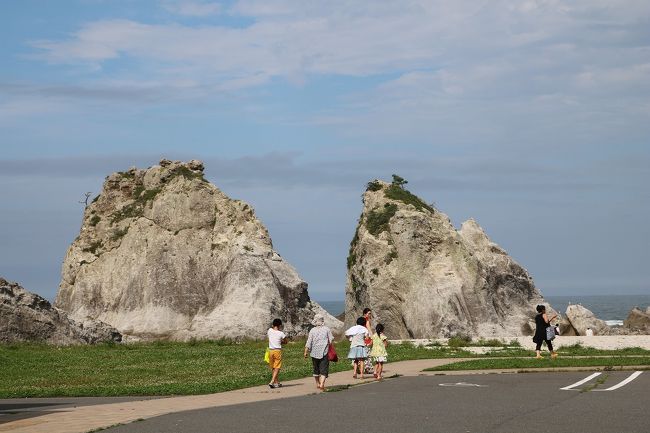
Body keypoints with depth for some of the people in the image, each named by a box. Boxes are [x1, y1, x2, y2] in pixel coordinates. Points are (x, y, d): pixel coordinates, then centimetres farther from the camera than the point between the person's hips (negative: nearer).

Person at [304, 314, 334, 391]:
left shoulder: (312, 330, -3)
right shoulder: (326, 329, -3)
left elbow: (309, 342, -6)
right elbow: (331, 340, -2)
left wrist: (305, 352, -3)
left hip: (314, 353, 2)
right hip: (324, 353, -2)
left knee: (316, 369, 17)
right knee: (324, 370, -2)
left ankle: (317, 384, 29)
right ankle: (322, 383, -19)